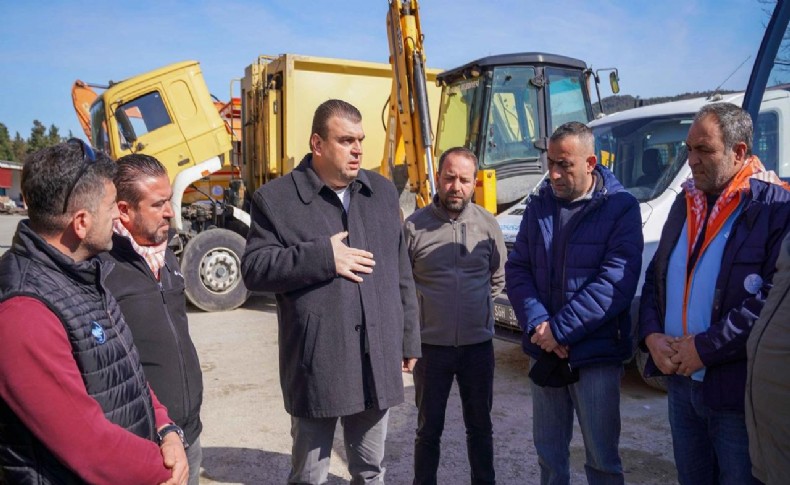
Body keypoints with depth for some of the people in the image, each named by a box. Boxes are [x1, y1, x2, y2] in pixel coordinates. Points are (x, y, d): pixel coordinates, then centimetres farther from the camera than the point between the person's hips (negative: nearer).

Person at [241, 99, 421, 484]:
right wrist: (322, 257, -18)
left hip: (376, 360, 4)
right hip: (317, 363, -4)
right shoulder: (277, 199, -6)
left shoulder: (382, 191, 9)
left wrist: (408, 339, 11)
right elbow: (254, 269, -10)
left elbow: (400, 274, 11)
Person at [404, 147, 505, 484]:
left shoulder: (488, 225, -1)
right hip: (431, 345, -2)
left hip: (478, 344, 2)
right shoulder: (414, 226, -8)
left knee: (480, 426, 18)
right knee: (428, 429, 14)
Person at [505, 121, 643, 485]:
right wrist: (537, 324, -11)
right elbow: (516, 268, 4)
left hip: (596, 355, -4)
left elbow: (616, 281, -16)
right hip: (543, 352, 4)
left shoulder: (620, 207, -8)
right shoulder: (539, 205, 6)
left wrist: (559, 330, -18)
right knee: (548, 453, 17)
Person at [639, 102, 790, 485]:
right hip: (680, 381, 6)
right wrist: (652, 336, -3)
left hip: (737, 391, -6)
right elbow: (654, 276, 12)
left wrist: (705, 348, -19)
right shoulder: (685, 204, 10)